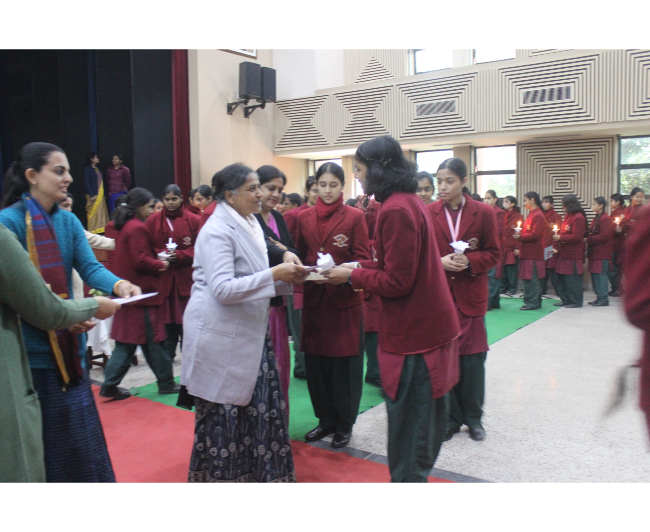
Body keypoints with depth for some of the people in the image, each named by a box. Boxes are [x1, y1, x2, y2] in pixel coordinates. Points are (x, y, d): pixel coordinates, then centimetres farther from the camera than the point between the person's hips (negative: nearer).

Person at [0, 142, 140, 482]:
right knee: (40, 438, 8)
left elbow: (89, 266, -6)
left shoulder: (68, 221, 6)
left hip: (68, 344, 6)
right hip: (31, 351, -6)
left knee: (77, 430, 19)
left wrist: (118, 285, -27)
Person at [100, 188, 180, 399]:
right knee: (154, 340, 2)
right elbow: (141, 261, -21)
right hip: (142, 292, -9)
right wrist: (161, 265, -6)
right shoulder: (137, 228, -16)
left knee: (126, 342, 12)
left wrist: (157, 260, 7)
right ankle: (166, 383, 14)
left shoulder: (124, 226, 14)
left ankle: (110, 385, 11)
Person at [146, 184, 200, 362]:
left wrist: (179, 255, -14)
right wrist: (161, 255, -12)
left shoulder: (193, 220, 0)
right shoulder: (153, 220, 6)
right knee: (166, 316, 6)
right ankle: (167, 353, 19)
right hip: (162, 277, 1)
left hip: (186, 276, -1)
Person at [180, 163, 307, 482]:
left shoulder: (249, 224, 11)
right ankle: (216, 476, 23)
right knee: (222, 415, 5)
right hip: (221, 337, -8)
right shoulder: (217, 231, -16)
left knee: (262, 406, 12)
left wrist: (285, 276, 3)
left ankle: (262, 472, 27)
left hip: (249, 334, 8)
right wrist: (274, 274, -25)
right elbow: (223, 289, -24)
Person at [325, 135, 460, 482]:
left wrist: (352, 277, -7)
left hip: (413, 334, -10)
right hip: (429, 326, 10)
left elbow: (396, 282, -19)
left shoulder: (396, 210, -20)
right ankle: (416, 474, 36)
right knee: (425, 418, 21)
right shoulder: (410, 201, 10)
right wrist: (361, 267, 9)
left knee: (409, 426, 4)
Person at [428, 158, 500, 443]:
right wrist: (440, 261, -14)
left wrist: (469, 261, -14)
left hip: (471, 293, 0)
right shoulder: (428, 213, 1)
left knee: (473, 357, 4)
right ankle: (451, 417, 20)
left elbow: (493, 253, 4)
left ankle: (473, 417, 23)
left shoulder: (484, 213, 0)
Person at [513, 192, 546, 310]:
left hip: (533, 253, -10)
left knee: (530, 278, -6)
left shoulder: (538, 216, -12)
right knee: (527, 278, 12)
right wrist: (520, 233, 5)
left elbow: (535, 235, -19)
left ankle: (532, 303, -1)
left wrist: (520, 237, -12)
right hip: (528, 252, 10)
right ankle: (536, 302, 19)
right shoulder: (532, 215, 17)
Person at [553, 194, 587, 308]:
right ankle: (566, 300, 20)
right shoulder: (568, 216, 15)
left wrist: (560, 238, -14)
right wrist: (558, 236, 3)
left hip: (573, 255, -9)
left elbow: (577, 237, -18)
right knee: (562, 277, 11)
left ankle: (576, 301, 5)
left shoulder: (578, 217, -13)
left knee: (572, 278, -4)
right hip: (564, 252, 9)